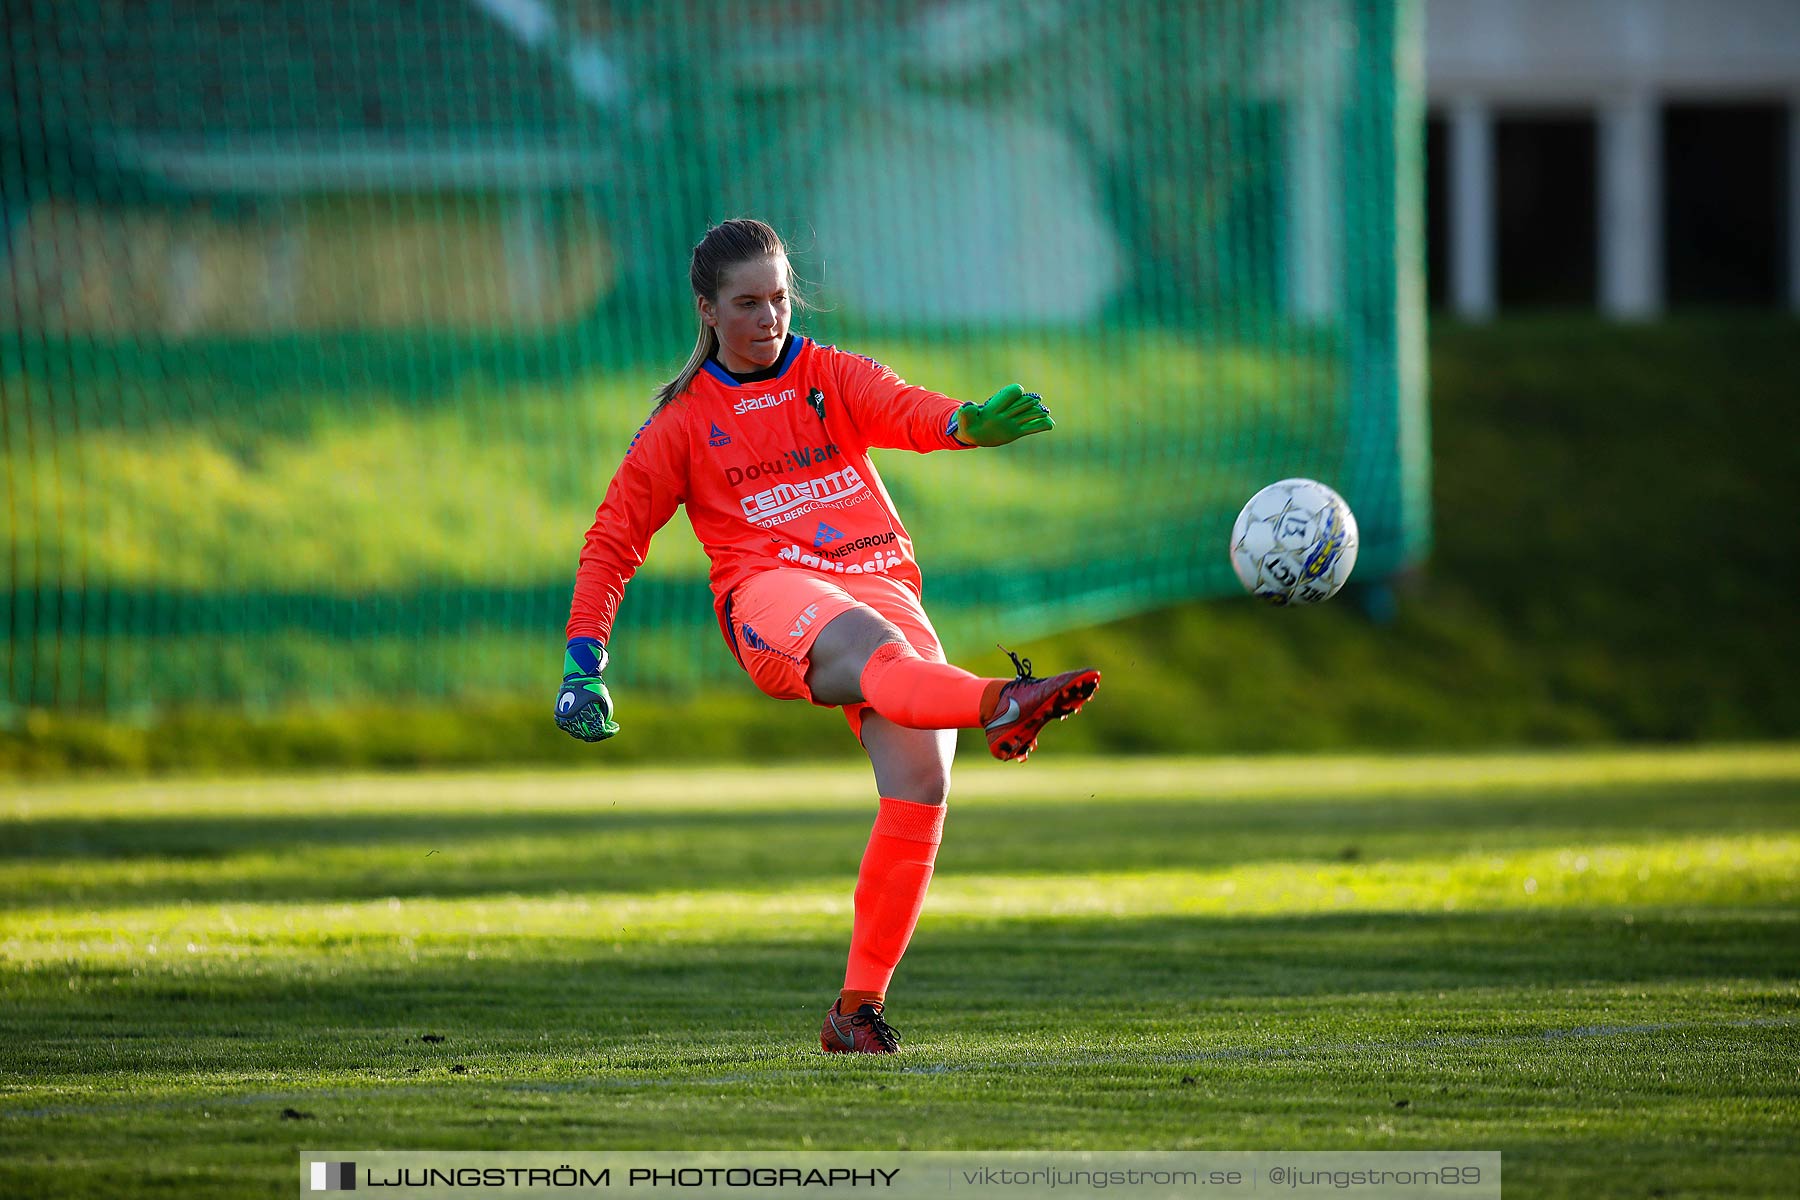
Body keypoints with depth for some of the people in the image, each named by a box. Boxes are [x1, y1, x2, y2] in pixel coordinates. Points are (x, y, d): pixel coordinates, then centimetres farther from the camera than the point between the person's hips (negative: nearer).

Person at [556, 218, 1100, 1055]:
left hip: (882, 583, 3)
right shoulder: (683, 422, 15)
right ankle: (997, 707, -73)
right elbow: (612, 541, 18)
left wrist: (969, 422, -27)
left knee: (921, 778, -20)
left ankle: (859, 1009, -17)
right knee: (863, 639, -40)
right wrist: (582, 666, 8)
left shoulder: (831, 376, 18)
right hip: (771, 590, -3)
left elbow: (905, 412, -3)